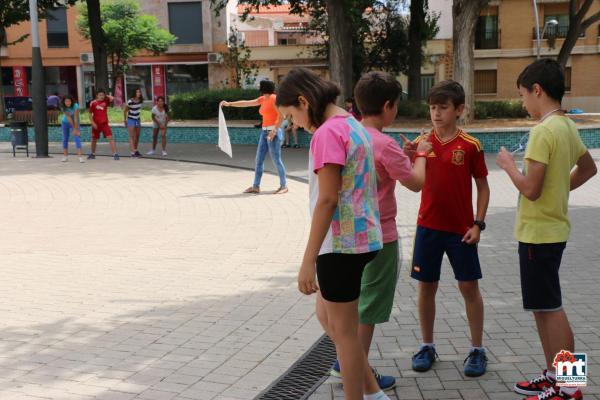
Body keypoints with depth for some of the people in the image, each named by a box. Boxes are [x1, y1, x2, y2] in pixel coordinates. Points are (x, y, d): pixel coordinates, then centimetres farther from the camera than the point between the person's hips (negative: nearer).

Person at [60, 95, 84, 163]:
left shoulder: (75, 106, -26)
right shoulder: (64, 108, -20)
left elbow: (76, 118, -28)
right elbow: (68, 118, -23)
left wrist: (76, 129, -28)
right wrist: (73, 128, -25)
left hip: (75, 123, -3)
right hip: (65, 122, 3)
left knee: (77, 138, -17)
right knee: (65, 139, 5)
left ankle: (80, 156, -25)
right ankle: (66, 156, 14)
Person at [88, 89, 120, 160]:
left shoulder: (106, 102, 0)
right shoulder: (93, 103, -5)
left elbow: (112, 98, -20)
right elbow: (90, 114, -1)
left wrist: (106, 96, -3)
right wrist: (93, 123, -9)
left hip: (105, 124, 0)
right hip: (96, 125, 0)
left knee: (110, 138, -13)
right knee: (94, 140, 13)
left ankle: (115, 154, -14)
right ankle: (93, 154, 32)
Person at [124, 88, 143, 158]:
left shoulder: (141, 101, -5)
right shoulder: (130, 101, -20)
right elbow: (125, 111, -7)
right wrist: (125, 120, 0)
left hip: (138, 120, 6)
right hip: (131, 120, -6)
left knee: (137, 136, 11)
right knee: (132, 136, -9)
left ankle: (136, 150, 23)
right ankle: (133, 152, -13)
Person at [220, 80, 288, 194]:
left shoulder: (274, 98, -10)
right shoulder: (263, 99, 16)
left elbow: (281, 115, -17)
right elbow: (246, 103, 23)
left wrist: (274, 130, -21)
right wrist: (229, 104, 25)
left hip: (273, 132, -9)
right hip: (265, 132, 9)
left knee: (276, 160, -6)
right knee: (259, 159, 7)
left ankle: (284, 186, 3)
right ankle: (256, 186, 10)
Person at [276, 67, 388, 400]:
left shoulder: (327, 133, -17)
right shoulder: (354, 126, 12)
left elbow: (327, 200, -22)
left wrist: (308, 260, -20)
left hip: (341, 244, -10)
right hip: (361, 238, 10)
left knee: (343, 330, 4)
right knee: (327, 316, 21)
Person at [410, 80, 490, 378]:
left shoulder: (470, 146, -6)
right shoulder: (422, 143, 1)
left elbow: (483, 187, -1)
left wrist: (478, 224, -7)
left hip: (461, 229, -2)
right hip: (428, 227, 2)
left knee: (469, 287, 6)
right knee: (426, 286, 9)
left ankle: (477, 350, 19)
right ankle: (427, 346, 23)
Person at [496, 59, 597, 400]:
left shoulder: (544, 130, -20)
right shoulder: (567, 126, 9)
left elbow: (531, 189, -23)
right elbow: (588, 168, 24)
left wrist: (509, 165, -8)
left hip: (539, 232, -9)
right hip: (553, 228, 9)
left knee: (550, 309, -1)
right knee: (543, 307, 17)